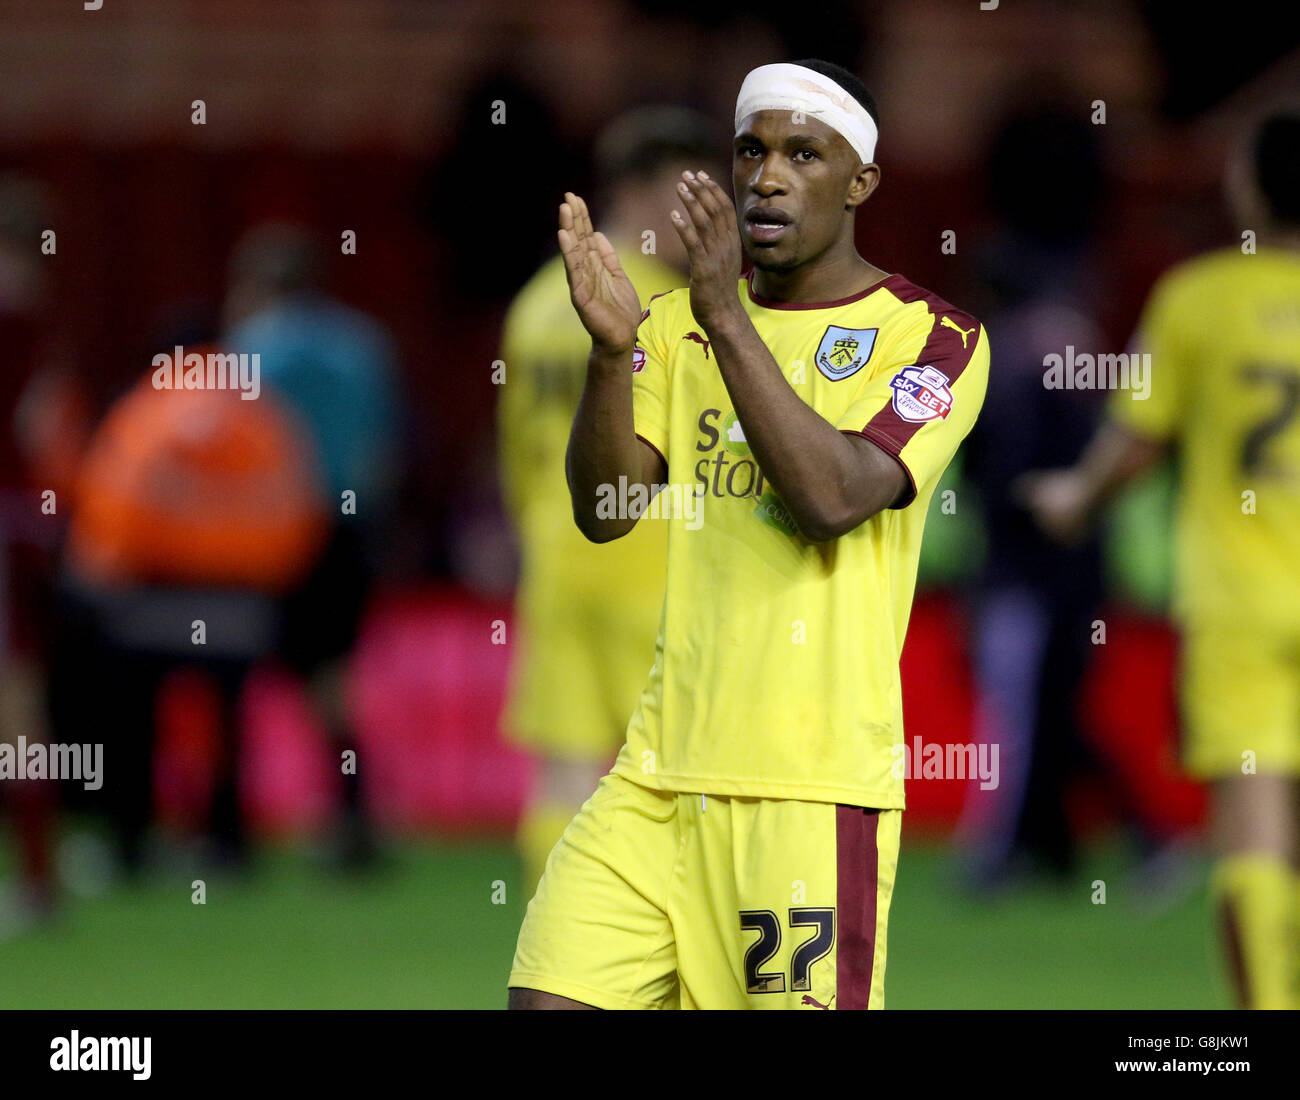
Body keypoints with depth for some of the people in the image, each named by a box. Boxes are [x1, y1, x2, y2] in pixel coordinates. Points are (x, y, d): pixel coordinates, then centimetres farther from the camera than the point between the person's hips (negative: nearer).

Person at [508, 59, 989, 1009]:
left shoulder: (935, 338, -2)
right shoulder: (683, 327, 14)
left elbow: (829, 497, -17)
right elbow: (603, 511, 3)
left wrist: (726, 316, -19)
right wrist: (612, 348, -13)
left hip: (816, 781, -4)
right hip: (663, 769, 4)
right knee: (548, 999, -7)